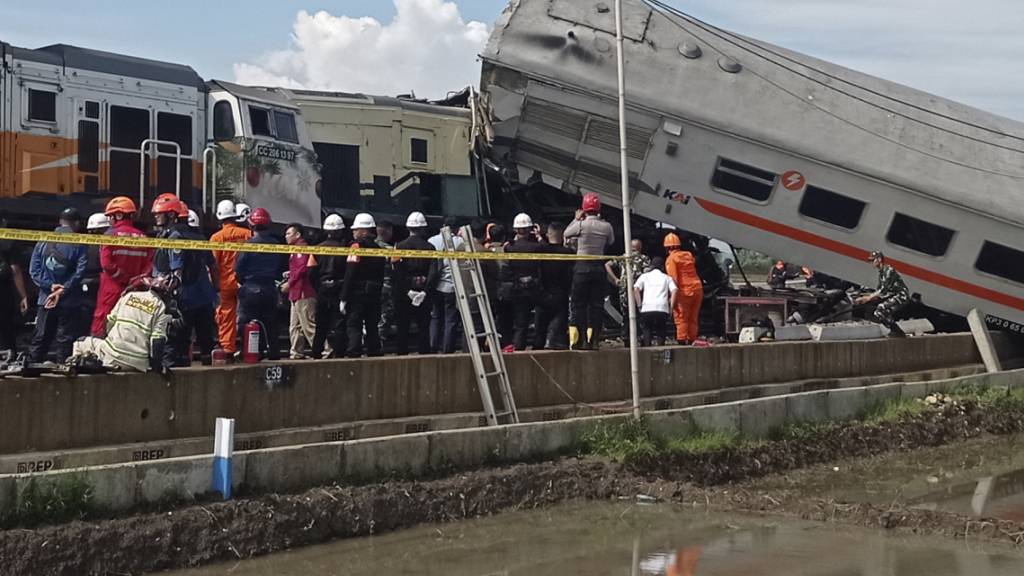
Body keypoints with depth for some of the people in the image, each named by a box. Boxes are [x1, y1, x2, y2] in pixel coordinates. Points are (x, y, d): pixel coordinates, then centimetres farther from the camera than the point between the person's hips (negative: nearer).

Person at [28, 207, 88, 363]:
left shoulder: (43, 242, 5)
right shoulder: (79, 245, -6)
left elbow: (34, 270, -1)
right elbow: (80, 271, -15)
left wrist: (51, 285, -8)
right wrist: (63, 290, -13)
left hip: (45, 299, 3)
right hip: (69, 301, -3)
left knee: (40, 338, 10)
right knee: (65, 339, 2)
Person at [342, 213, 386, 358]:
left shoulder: (357, 246, -9)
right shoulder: (377, 248, 11)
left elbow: (350, 274, -14)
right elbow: (381, 274, 12)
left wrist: (344, 298, -12)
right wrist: (377, 292, 16)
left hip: (358, 293, -6)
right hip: (375, 294, 6)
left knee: (354, 325, -5)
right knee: (372, 327, 12)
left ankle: (354, 354, -14)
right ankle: (375, 353, 13)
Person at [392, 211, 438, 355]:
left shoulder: (400, 246, -3)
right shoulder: (429, 247, -2)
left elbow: (397, 271, -11)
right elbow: (433, 272, -11)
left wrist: (407, 290, -9)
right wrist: (425, 291, -13)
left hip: (404, 293, 0)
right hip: (424, 290, 0)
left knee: (403, 327, 7)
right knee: (423, 327, 7)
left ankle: (402, 354, 6)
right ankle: (424, 354, 5)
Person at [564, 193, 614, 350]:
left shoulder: (581, 225, -11)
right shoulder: (606, 226, -2)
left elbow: (566, 233, 6)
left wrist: (576, 219, 17)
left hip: (582, 267, -2)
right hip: (599, 267, 2)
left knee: (578, 304, 4)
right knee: (596, 304, 7)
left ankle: (578, 340, 0)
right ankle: (593, 339, 5)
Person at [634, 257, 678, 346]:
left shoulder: (645, 276, 21)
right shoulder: (667, 277, 21)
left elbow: (636, 288, 4)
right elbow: (675, 290, 3)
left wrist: (639, 305, 6)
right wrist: (671, 307, 4)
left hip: (647, 309, 0)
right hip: (663, 309, 0)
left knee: (646, 329, 14)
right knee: (660, 331, 15)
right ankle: (659, 341, -17)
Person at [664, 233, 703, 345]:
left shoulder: (671, 259, -5)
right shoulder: (689, 255, 15)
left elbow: (673, 279, -12)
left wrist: (673, 297, -11)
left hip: (684, 291, -6)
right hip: (697, 288, 6)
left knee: (681, 319, -3)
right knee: (693, 319, 12)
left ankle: (681, 341, -10)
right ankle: (691, 341, 13)